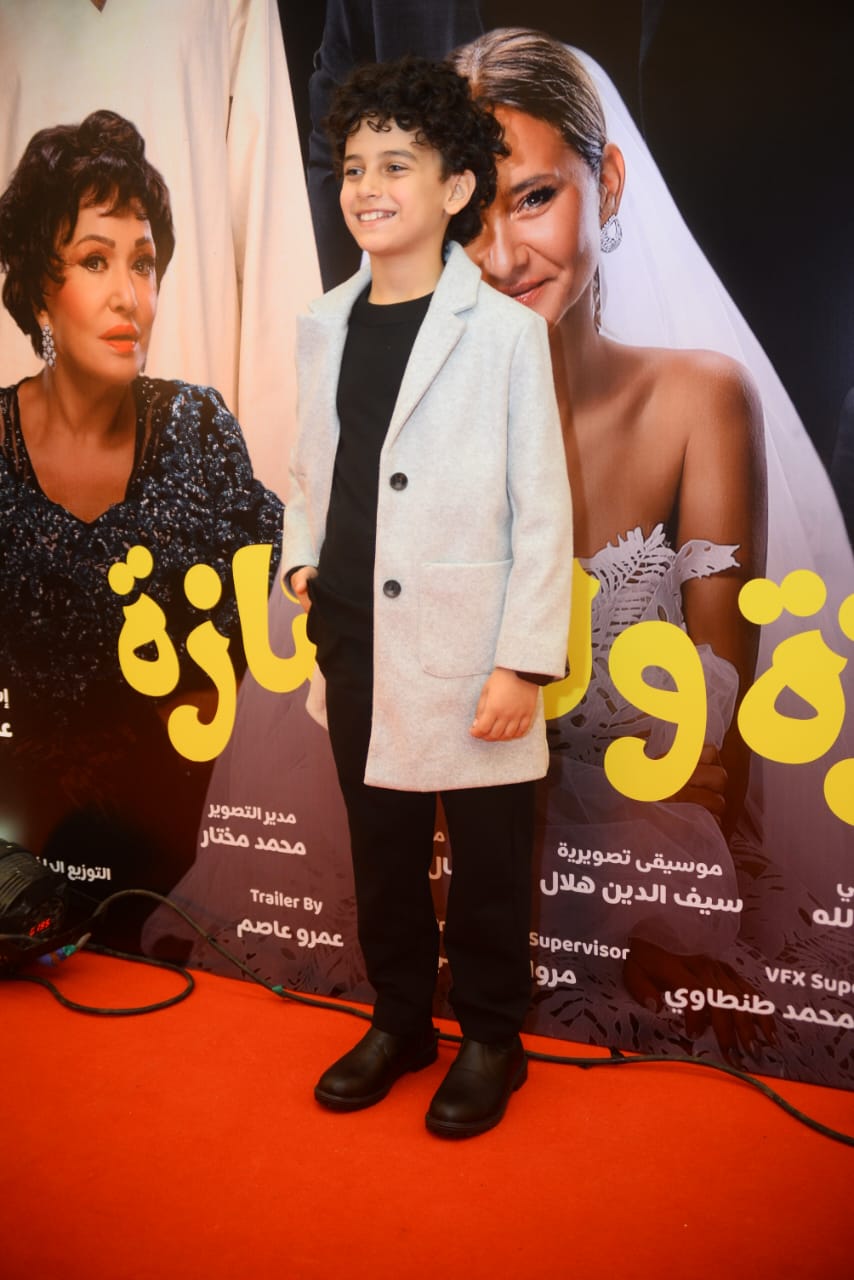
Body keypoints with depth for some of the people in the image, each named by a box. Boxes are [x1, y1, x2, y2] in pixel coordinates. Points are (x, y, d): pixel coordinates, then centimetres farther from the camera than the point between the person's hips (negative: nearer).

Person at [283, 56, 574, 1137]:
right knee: (381, 847, 17)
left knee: (486, 859, 9)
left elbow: (543, 511, -8)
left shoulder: (504, 330, -7)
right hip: (356, 641, 5)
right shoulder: (324, 326, 8)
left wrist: (525, 661, -12)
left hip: (466, 646, -5)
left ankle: (490, 1041, 31)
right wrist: (301, 558, 4)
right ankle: (400, 1020, 37)